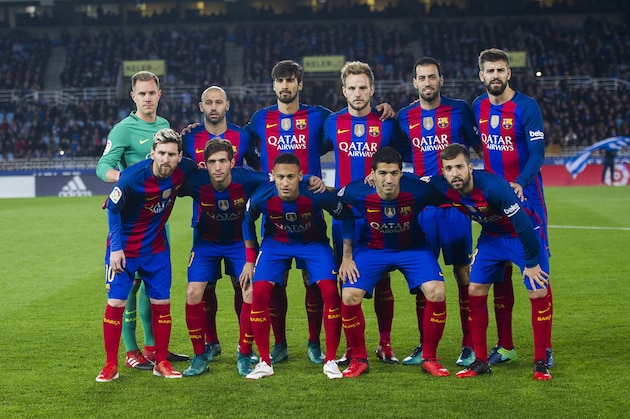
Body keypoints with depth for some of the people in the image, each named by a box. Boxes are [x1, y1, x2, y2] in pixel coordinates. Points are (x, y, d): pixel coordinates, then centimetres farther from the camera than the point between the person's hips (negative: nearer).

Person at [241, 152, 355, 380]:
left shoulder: (318, 195, -31)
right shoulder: (261, 197, -26)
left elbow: (347, 218, -12)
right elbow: (248, 222, -2)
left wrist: (347, 257, -13)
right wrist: (250, 260, 0)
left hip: (314, 242, -1)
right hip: (276, 242, 1)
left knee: (330, 290, -20)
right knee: (259, 291, -17)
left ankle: (330, 360, -4)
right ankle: (264, 363, -2)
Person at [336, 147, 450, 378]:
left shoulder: (418, 190, -28)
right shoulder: (356, 192, -26)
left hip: (412, 248, 0)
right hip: (372, 249, 0)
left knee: (437, 293, -21)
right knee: (349, 297, -18)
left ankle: (429, 358, -1)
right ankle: (359, 359, 4)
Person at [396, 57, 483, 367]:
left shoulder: (459, 109, 1)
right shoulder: (404, 117, 8)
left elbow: (479, 147, 7)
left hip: (455, 203, -2)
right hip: (421, 204, 3)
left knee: (463, 271, -1)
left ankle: (469, 345, 5)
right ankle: (424, 346, 13)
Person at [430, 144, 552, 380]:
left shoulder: (492, 187, -37)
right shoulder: (443, 187, -18)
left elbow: (523, 224, -31)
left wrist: (531, 263, -23)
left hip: (524, 234, -6)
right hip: (491, 235, 6)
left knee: (539, 292, -13)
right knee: (475, 291, -2)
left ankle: (541, 362, 0)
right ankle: (480, 361, 8)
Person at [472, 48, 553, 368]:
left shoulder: (526, 107, -10)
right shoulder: (478, 107, 7)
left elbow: (537, 154, -16)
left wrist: (519, 183, -31)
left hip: (527, 198, -5)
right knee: (499, 274, 7)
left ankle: (545, 348, 0)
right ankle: (505, 347, 16)